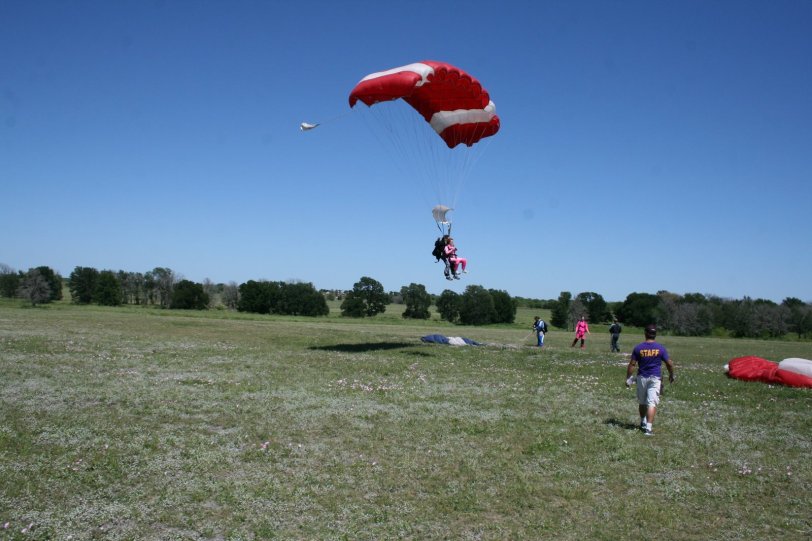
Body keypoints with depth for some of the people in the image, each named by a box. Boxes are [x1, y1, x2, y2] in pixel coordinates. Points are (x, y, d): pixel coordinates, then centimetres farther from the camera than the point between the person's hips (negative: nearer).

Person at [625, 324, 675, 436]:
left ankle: (643, 423, 35)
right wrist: (671, 375, 17)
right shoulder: (660, 348, -5)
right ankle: (648, 428, -13)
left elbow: (632, 364, -4)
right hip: (655, 378, -2)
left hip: (642, 377, 2)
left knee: (642, 402, 18)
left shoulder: (638, 348, -4)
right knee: (652, 403, -4)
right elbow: (669, 364, -1)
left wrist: (628, 378, 5)